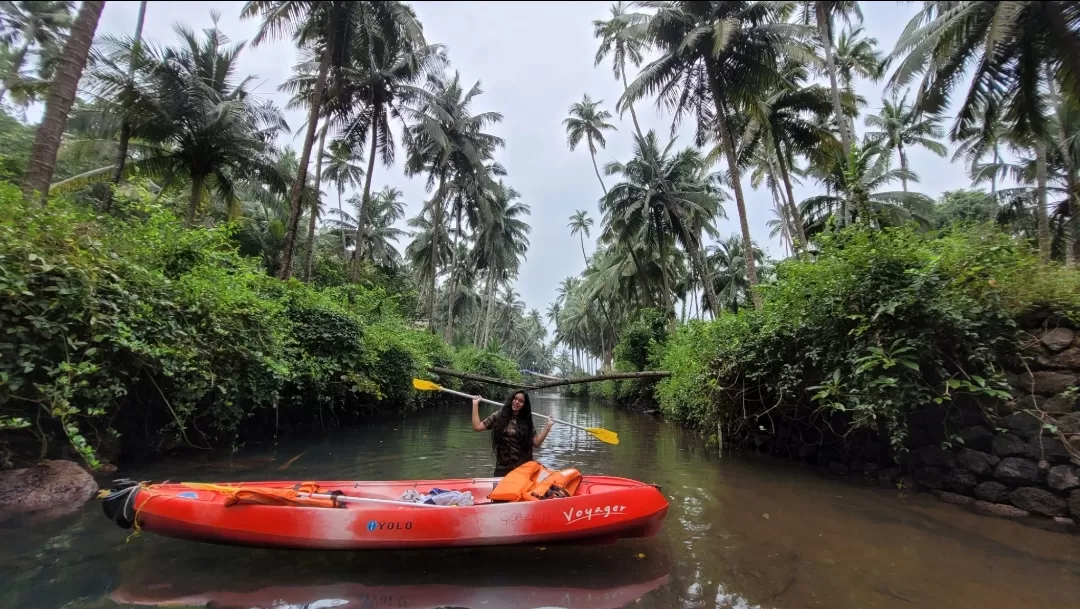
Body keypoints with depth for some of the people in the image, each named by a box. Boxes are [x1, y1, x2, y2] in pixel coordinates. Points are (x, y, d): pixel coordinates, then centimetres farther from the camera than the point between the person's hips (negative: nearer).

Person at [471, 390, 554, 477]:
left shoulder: (527, 421, 3)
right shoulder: (498, 415, 2)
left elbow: (536, 443, 0)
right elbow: (477, 427, 0)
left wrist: (547, 426, -7)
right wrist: (475, 404, 0)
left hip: (523, 468, 0)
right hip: (502, 468, 0)